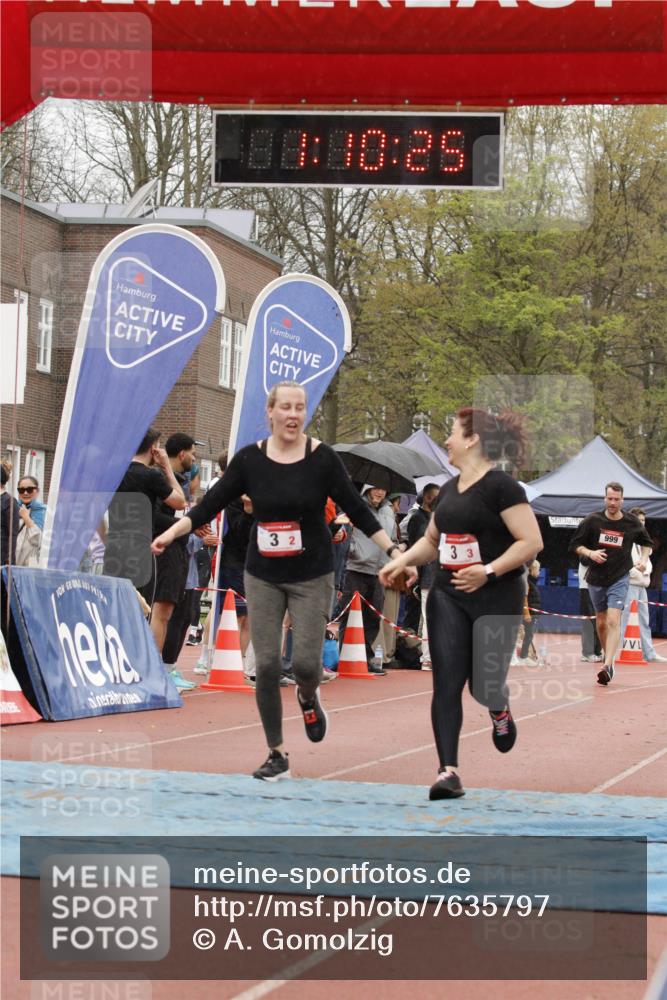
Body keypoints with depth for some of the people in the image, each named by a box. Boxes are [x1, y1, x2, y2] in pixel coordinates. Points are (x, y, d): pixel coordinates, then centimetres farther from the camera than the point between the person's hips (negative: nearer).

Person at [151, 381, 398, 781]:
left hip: (312, 576, -2)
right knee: (267, 666, -3)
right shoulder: (250, 459, -2)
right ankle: (278, 755, 10)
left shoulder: (323, 458, -6)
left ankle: (309, 698, 28)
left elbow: (357, 509, -4)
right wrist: (172, 532, -8)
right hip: (263, 577, 2)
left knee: (306, 662, -11)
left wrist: (394, 551, -8)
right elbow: (211, 504, 2)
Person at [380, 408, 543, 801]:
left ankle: (500, 709, 39)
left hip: (496, 599, -6)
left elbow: (532, 541, -17)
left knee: (483, 684, 2)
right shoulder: (449, 489, 12)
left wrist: (489, 570, -24)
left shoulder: (501, 486, -12)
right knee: (447, 683, -5)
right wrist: (403, 560, 7)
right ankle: (449, 771, -6)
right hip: (448, 595, 6)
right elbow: (431, 540, 24)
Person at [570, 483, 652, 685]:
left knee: (613, 621, -17)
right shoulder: (592, 521, -4)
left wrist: (644, 558, -3)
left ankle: (607, 667, -25)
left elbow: (646, 543, 15)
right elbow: (575, 545, 2)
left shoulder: (632, 523, -3)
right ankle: (608, 658, 32)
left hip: (619, 579, -2)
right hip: (596, 579, 2)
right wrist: (590, 553, -17)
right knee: (601, 623, 11)